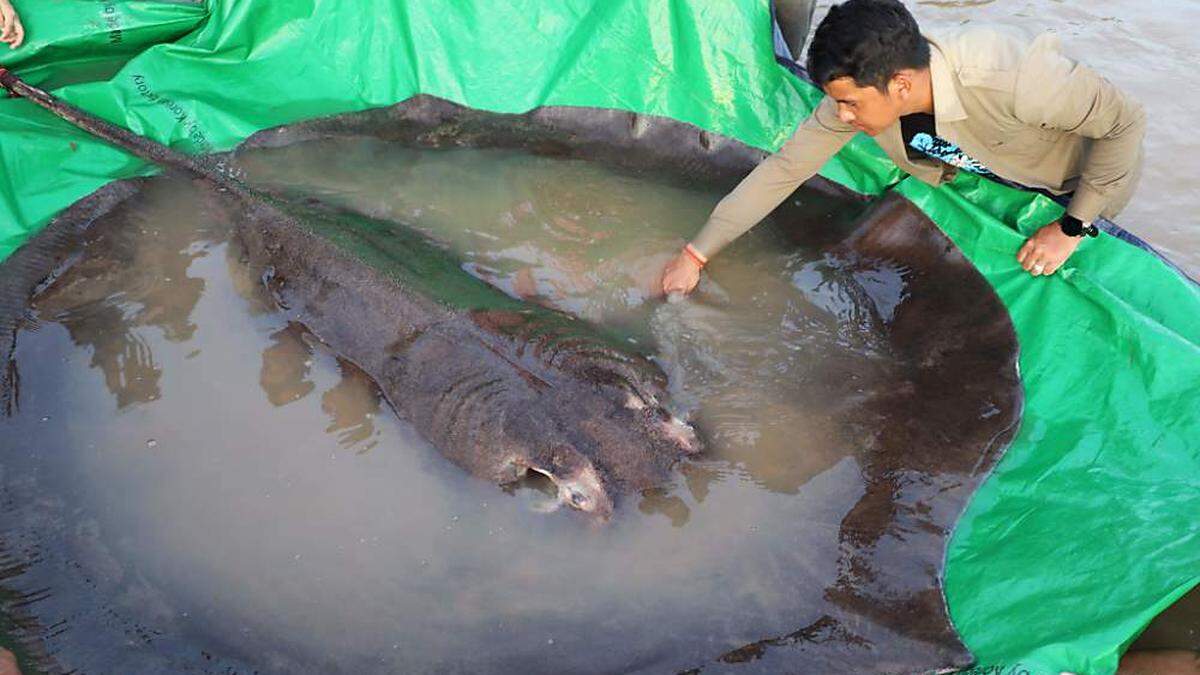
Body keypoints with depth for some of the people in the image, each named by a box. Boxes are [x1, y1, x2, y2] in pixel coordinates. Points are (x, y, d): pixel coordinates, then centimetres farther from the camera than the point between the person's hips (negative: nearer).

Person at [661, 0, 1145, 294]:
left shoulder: (1009, 78, -45)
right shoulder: (860, 90, -29)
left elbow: (1125, 122, -31)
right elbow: (783, 169, -23)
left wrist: (1071, 228, -27)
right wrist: (696, 254, -23)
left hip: (1085, 169, -4)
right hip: (998, 170, 5)